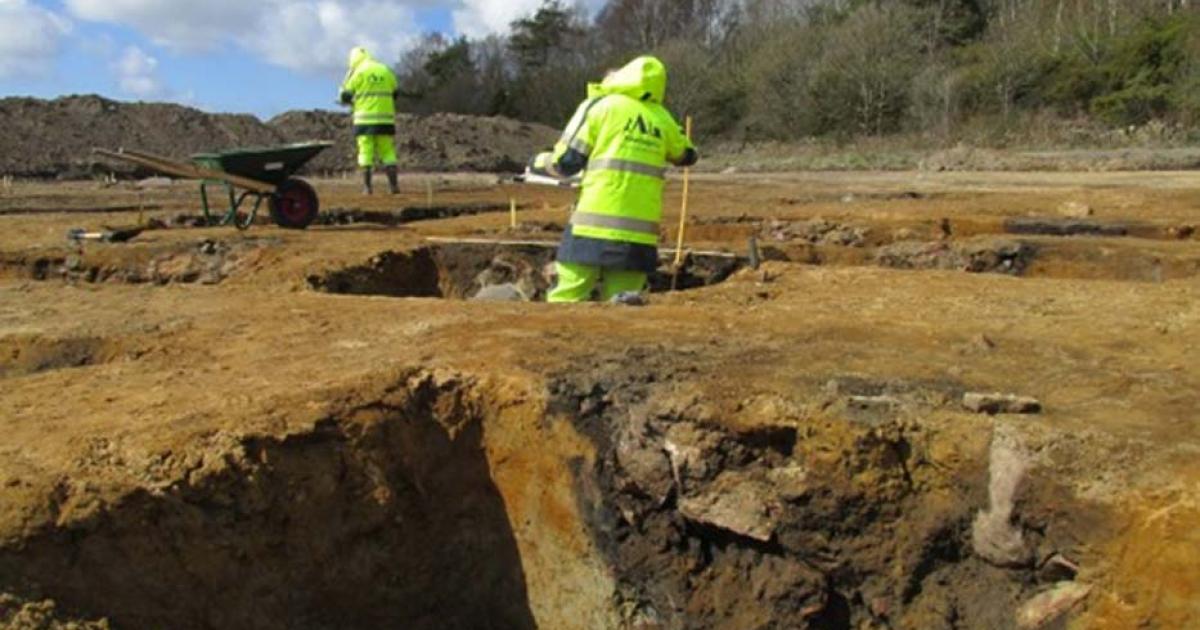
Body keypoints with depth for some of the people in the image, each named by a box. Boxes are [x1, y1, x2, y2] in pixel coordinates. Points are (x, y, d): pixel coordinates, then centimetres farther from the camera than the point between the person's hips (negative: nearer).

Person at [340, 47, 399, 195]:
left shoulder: (357, 72, -1)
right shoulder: (386, 70, 10)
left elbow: (345, 95, -1)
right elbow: (396, 92, 17)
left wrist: (352, 102, 20)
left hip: (365, 118, -3)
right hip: (385, 118, 3)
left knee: (366, 151, 2)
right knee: (388, 151, 8)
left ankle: (367, 186, -2)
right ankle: (393, 184, 1)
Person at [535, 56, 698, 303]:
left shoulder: (600, 105, 1)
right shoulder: (663, 120, 11)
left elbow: (565, 162, -1)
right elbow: (688, 155, 30)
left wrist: (541, 161, 19)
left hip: (593, 228, -3)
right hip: (639, 235, 4)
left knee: (566, 299, 0)